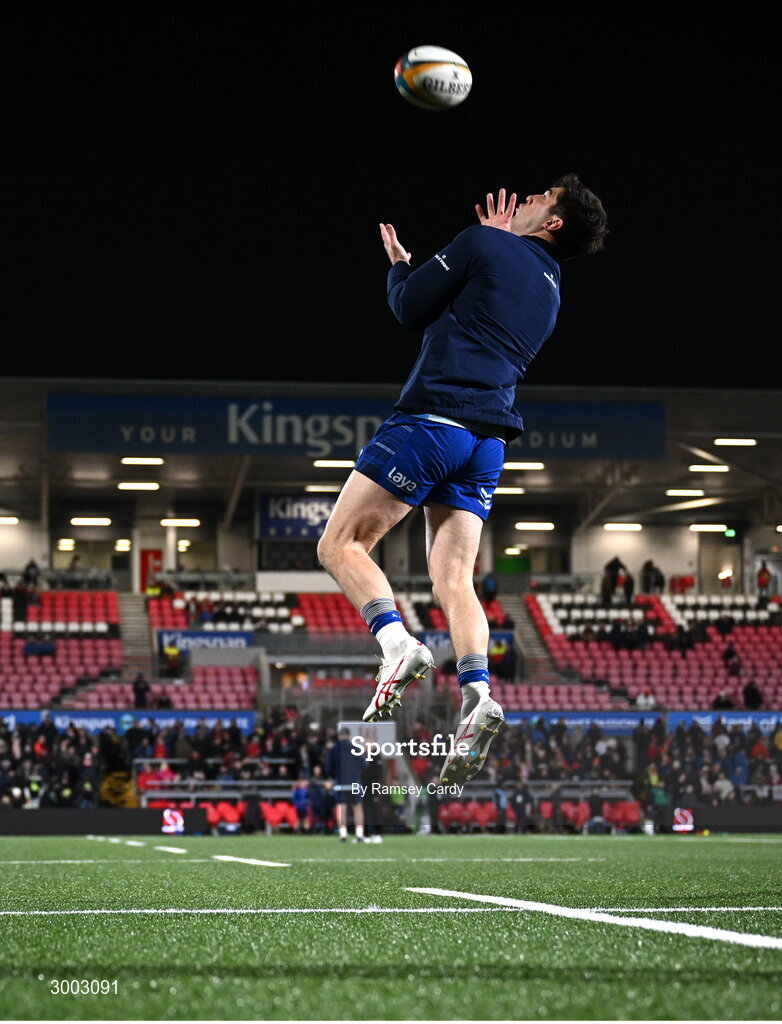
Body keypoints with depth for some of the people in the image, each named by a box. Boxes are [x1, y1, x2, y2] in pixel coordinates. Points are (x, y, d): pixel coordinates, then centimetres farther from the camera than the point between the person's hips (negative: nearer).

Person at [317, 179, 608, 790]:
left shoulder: (484, 243, 0)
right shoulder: (550, 288, 21)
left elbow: (411, 310, 2)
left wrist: (399, 265, 23)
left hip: (432, 418, -7)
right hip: (488, 445, 7)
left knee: (341, 544, -2)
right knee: (454, 581, 4)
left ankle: (399, 646, -23)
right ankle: (477, 694, -18)